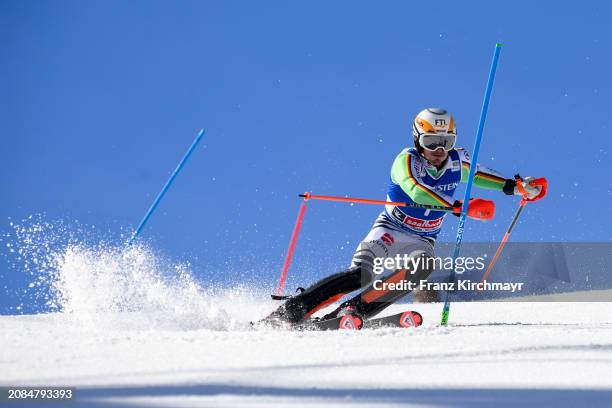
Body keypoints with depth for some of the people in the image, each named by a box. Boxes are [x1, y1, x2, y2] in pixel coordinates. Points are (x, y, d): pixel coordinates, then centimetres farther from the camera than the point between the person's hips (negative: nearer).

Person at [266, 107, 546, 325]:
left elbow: (478, 174, 21)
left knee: (422, 265, -31)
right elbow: (417, 191, -37)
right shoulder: (406, 160, -18)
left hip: (421, 242, 5)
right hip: (388, 231, -5)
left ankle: (354, 309, -30)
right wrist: (458, 207, -48)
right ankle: (291, 310, -23)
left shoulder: (455, 162, 0)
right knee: (360, 275, -28)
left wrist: (516, 186, 11)